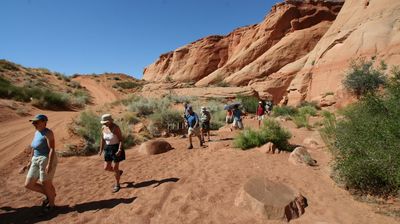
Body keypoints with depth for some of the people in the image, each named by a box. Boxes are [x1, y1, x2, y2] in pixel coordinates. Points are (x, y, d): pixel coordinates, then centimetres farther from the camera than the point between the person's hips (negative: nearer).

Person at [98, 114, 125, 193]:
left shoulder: (116, 128, -20)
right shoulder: (104, 128, 0)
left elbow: (121, 140, -19)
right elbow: (102, 139, 10)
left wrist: (120, 150, -28)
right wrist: (101, 150, 10)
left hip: (116, 149, -7)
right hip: (108, 149, 7)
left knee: (115, 168, 2)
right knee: (106, 167, 10)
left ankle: (117, 185, 21)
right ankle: (119, 172, 40)